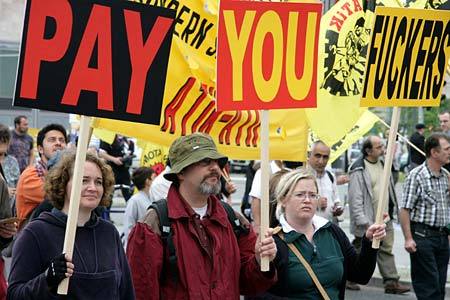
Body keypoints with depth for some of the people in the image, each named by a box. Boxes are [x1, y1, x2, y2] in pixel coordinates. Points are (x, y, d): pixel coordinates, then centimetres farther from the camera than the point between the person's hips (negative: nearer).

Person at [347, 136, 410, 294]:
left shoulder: (382, 164, 10)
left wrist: (390, 210, 18)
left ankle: (391, 282, 9)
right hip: (368, 220, -7)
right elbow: (355, 198, -19)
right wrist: (363, 221, -22)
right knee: (358, 251, 6)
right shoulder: (359, 169, -16)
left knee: (387, 250, 7)